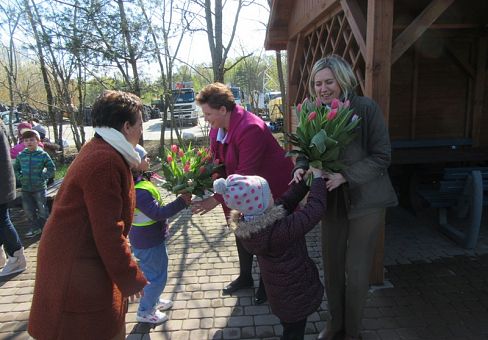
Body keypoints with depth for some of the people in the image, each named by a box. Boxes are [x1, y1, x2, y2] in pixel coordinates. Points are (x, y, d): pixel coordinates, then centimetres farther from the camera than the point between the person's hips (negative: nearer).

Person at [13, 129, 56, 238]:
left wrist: (43, 177, -12)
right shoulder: (21, 155, 2)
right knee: (28, 210, 12)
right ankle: (35, 228, 27)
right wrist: (20, 177, 0)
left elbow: (52, 168, -4)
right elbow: (16, 168, 15)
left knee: (42, 209, 5)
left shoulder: (43, 155, -9)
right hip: (26, 188, 4)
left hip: (39, 188, -4)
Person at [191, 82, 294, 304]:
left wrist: (216, 199, -34)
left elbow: (245, 174, -35)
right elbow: (217, 160, 0)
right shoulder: (217, 128, -5)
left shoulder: (251, 129, -33)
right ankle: (245, 277, 41)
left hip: (271, 187, -8)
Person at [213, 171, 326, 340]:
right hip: (295, 293, -7)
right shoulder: (278, 230, -38)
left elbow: (286, 200, -7)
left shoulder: (245, 225, -14)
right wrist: (318, 179, -19)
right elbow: (315, 209, -32)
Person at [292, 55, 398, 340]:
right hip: (332, 198, 4)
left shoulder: (366, 108, -17)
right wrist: (301, 168, -19)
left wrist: (345, 176, -27)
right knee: (332, 263, 15)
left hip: (365, 198, -4)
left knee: (357, 270, 7)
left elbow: (382, 156, -15)